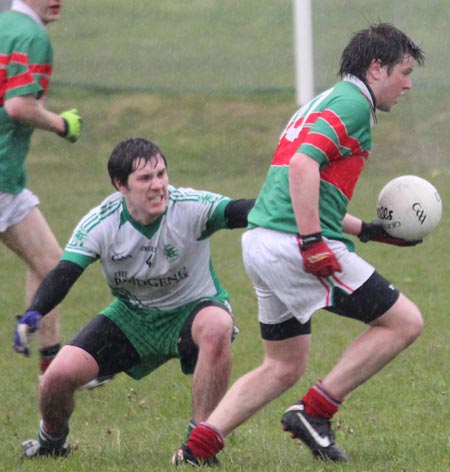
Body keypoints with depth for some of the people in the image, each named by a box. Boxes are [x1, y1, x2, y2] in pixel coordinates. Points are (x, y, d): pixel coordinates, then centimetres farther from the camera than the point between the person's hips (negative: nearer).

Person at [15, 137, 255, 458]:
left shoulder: (190, 208, -25)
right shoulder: (100, 224, -19)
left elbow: (240, 212, -39)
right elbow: (63, 274, -24)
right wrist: (34, 314, -43)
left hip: (191, 310, -2)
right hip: (132, 315, 3)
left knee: (217, 327, -40)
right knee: (59, 377, -10)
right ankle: (52, 441, 28)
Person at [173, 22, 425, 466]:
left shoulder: (325, 103, 24)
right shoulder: (352, 103, -7)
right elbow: (303, 165, -22)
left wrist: (366, 229, 28)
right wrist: (312, 242, -25)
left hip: (261, 242, 10)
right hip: (292, 246, -10)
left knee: (283, 368, 19)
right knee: (404, 321, -3)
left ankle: (198, 446, 8)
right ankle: (314, 412, -4)